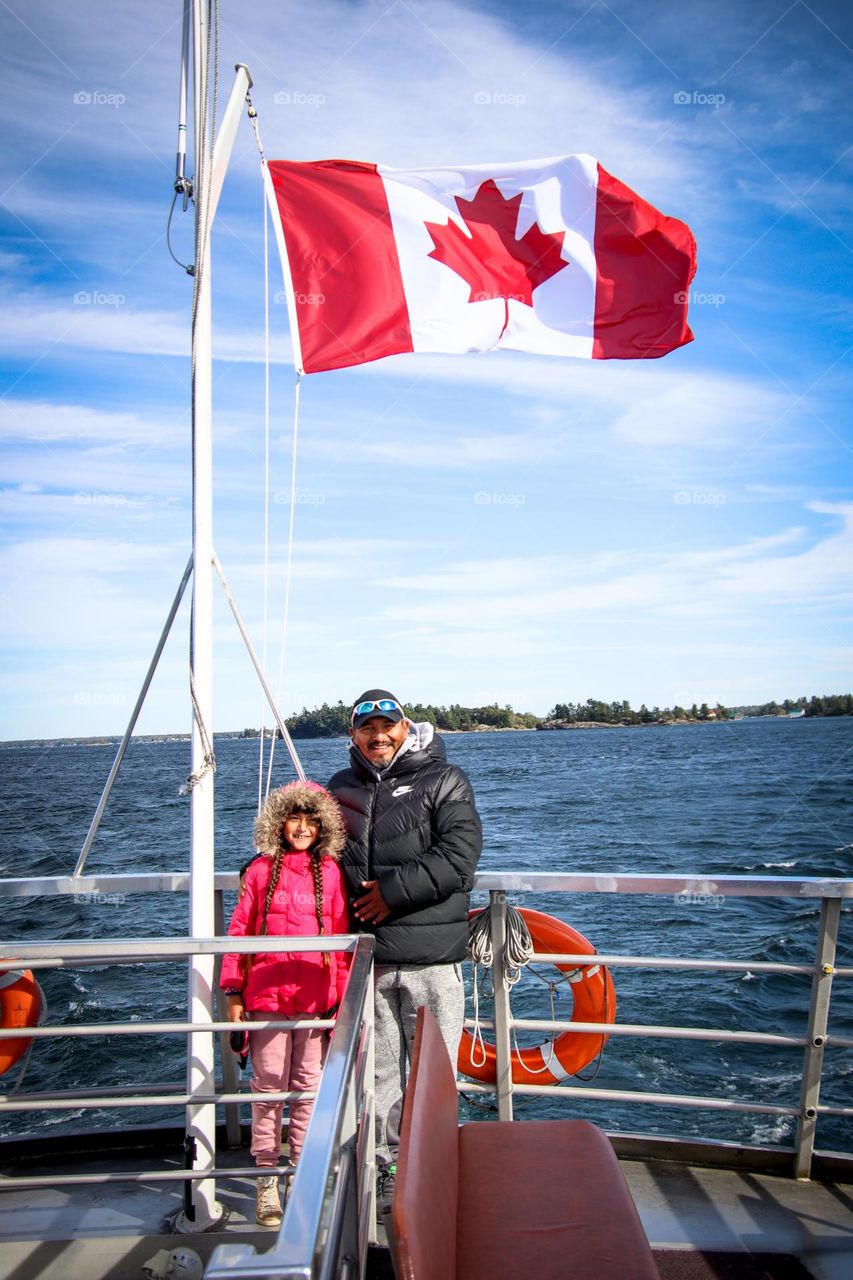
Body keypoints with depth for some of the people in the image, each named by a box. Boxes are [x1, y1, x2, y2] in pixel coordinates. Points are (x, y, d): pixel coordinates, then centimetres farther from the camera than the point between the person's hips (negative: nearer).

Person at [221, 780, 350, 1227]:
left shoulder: (331, 873, 2)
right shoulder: (260, 871, 2)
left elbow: (342, 939, 5)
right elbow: (238, 932, 3)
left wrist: (344, 997, 3)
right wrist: (233, 991, 0)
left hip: (315, 1000, 1)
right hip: (266, 997, 0)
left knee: (309, 1087, 9)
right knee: (268, 1087, 7)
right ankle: (266, 1180, 20)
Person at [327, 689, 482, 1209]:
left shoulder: (445, 782, -2)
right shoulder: (342, 788, 14)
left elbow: (458, 858, -13)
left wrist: (393, 891, -15)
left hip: (431, 957, -4)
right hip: (367, 957, 4)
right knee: (378, 1072, 13)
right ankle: (386, 1170, 28)